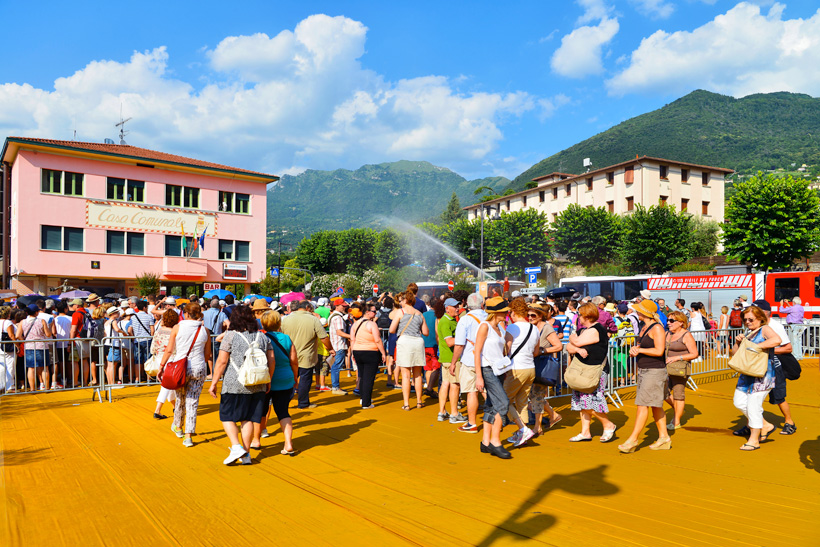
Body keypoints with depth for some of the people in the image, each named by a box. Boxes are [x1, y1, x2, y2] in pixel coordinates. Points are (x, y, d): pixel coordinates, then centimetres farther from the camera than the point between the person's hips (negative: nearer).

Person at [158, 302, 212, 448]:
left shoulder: (178, 327, -4)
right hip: (199, 369, 0)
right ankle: (188, 436, 1)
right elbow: (207, 354, 8)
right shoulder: (205, 330, 2)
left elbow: (169, 350, -4)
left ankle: (177, 426, 40)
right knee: (193, 402, 4)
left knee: (181, 399, 19)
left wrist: (161, 366, 5)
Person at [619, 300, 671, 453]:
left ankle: (633, 440, -7)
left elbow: (659, 351, -21)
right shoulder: (644, 328, 13)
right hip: (643, 371, 9)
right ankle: (664, 438, 22)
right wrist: (633, 350, -5)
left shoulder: (657, 328, -14)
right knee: (655, 406, 13)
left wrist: (639, 349, -13)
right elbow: (638, 348, 18)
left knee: (643, 404, -9)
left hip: (655, 371, -9)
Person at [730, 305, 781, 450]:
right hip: (747, 373, 9)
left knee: (753, 406, -6)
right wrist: (737, 342, -3)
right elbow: (734, 353, 15)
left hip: (762, 374, -8)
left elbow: (777, 340, -30)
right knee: (739, 402, 9)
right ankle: (765, 425, 26)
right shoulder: (747, 333, 15)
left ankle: (754, 440, 7)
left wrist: (756, 346, -28)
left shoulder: (765, 329, -7)